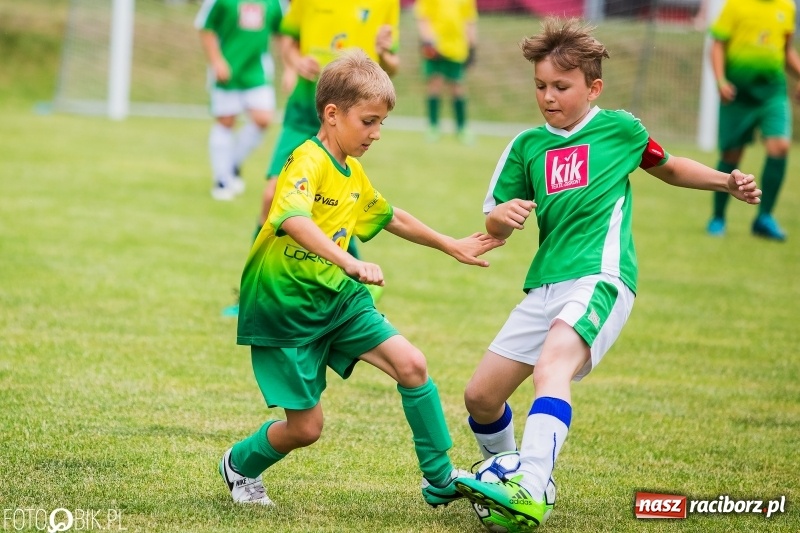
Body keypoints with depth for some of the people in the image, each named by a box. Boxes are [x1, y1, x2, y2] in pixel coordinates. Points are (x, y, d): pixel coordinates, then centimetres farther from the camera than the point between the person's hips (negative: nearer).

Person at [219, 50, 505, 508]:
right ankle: (239, 466, 28)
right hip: (285, 309, -7)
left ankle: (440, 480, 0)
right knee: (306, 427, -3)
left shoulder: (353, 174, 8)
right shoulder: (308, 163, -21)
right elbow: (293, 219, -41)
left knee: (411, 364, -10)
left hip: (338, 298, 8)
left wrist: (451, 246, 33)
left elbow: (390, 216, 28)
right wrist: (348, 262, -54)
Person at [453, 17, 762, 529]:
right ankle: (504, 474, 34)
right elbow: (495, 229, 14)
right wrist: (502, 216, -10)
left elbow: (667, 166, 26)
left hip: (600, 279, -6)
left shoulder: (620, 128, 6)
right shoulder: (527, 146, 12)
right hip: (544, 287, 6)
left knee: (551, 365, -33)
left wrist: (726, 181, 11)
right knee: (481, 396, 4)